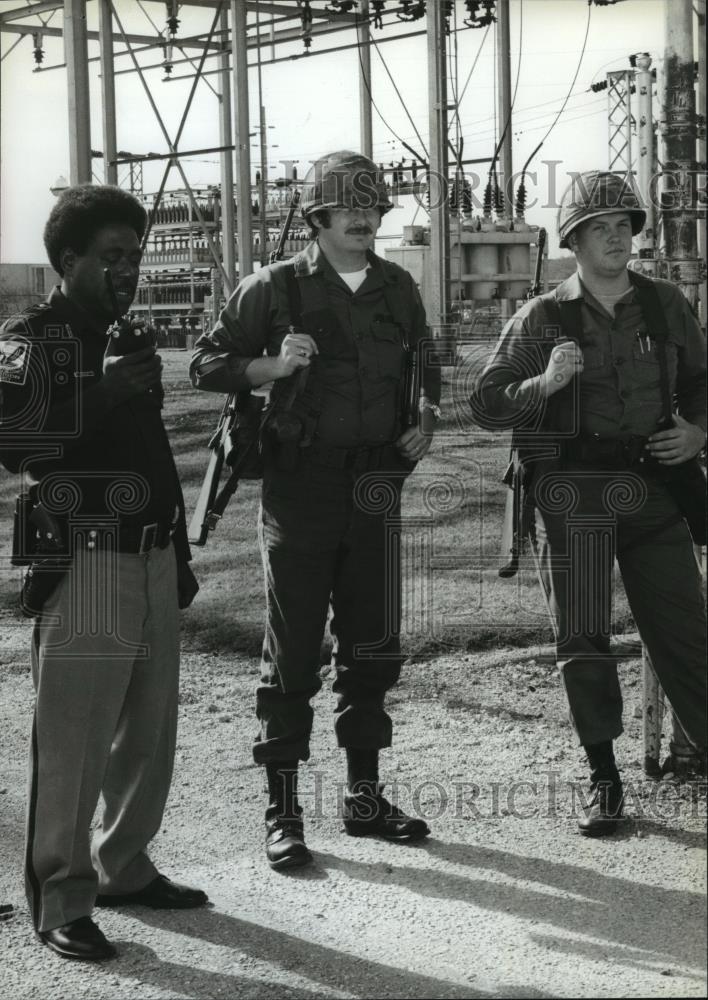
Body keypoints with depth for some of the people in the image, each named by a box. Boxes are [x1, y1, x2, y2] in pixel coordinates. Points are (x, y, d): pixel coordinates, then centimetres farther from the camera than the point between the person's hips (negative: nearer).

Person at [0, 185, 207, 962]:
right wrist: (100, 392, -23)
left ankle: (123, 867, 25)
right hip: (85, 563, -7)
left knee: (148, 731, 10)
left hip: (152, 560, 7)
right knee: (73, 740, -6)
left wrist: (180, 557, 22)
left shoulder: (130, 339, 18)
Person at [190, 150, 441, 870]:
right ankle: (282, 812, 8)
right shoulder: (274, 289, -4)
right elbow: (206, 363, -1)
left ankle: (364, 797, 24)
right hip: (300, 487, -5)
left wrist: (425, 418, 6)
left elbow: (424, 364, 25)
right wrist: (273, 366, -17)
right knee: (292, 653, -1)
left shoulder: (398, 288, 10)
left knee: (372, 648, 11)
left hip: (374, 487, 5)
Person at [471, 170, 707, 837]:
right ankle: (603, 778, 10)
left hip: (653, 487, 2)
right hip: (571, 493, -2)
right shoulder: (541, 319, 2)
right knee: (581, 639, -1)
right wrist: (545, 383, -17)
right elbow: (487, 404, 0)